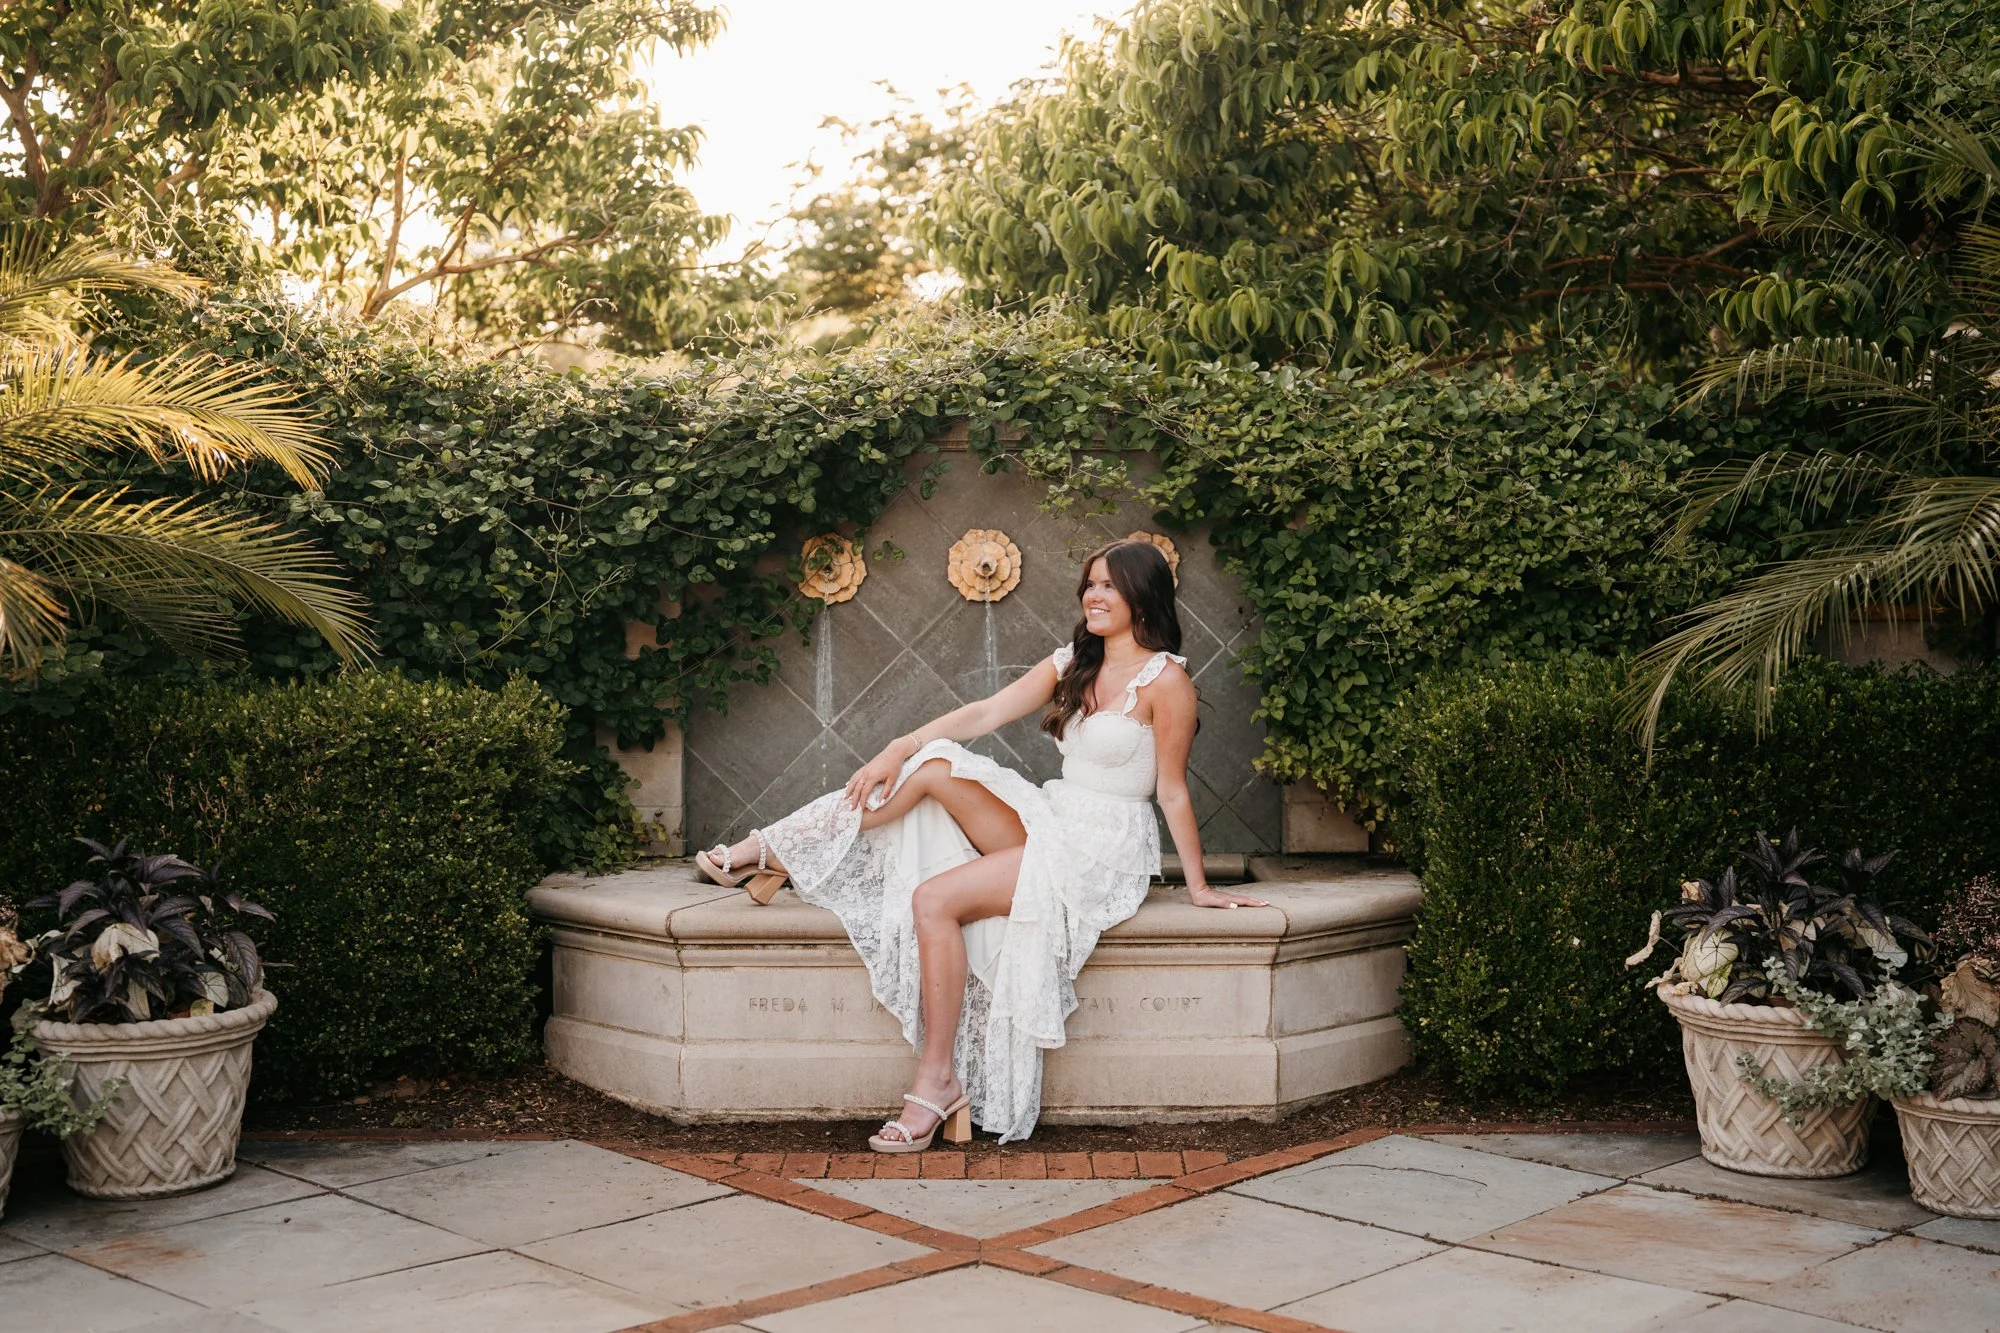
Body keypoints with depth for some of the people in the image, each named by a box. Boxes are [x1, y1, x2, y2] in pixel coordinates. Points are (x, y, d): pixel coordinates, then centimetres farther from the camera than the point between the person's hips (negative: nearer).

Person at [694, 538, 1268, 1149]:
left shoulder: (1165, 678, -10)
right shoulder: (1071, 663, 11)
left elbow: (1173, 791, -7)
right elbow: (985, 713, 2)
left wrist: (1198, 885, -4)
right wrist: (902, 747, -10)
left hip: (1104, 852, -7)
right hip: (1051, 821, 7)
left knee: (936, 899, -22)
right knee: (935, 766, -15)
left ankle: (937, 1082, -15)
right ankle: (775, 852, -8)